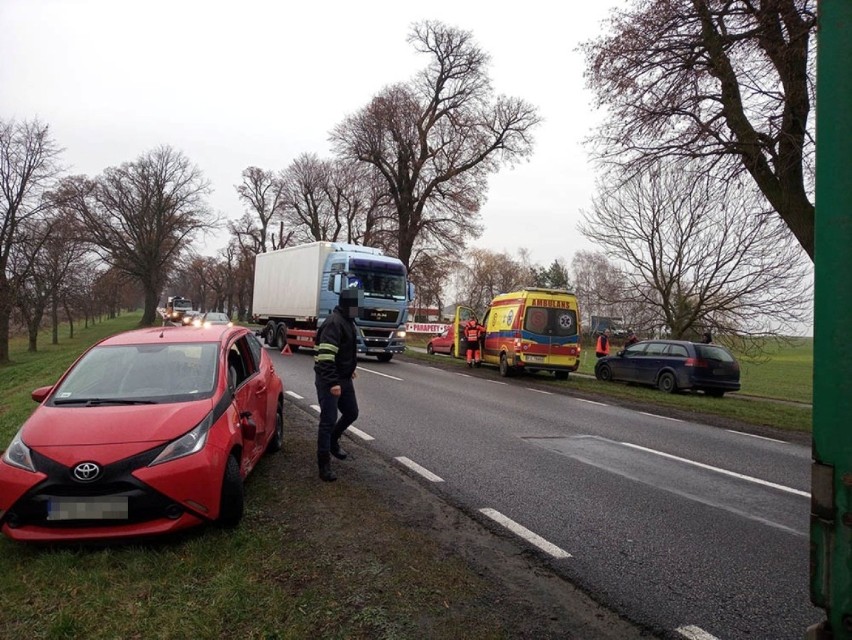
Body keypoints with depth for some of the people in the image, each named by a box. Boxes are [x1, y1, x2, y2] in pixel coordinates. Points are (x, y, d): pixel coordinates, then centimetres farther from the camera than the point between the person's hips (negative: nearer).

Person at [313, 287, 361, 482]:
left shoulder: (347, 321, 11)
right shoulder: (334, 323, -21)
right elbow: (326, 356, -28)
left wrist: (350, 370, 26)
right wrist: (333, 382, -32)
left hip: (344, 378, 9)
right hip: (329, 381, -9)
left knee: (351, 413, 17)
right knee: (329, 419, -5)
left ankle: (333, 440, 42)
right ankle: (324, 464, 4)